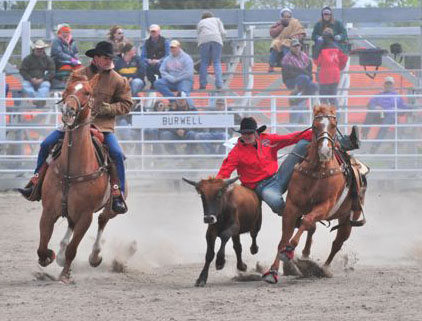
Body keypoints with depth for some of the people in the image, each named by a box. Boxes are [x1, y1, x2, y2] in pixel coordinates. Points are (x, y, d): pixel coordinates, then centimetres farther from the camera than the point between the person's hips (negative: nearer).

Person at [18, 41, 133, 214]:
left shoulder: (118, 80, 1)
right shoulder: (78, 75, 4)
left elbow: (126, 104, 5)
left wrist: (110, 109, -13)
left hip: (103, 126, -2)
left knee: (117, 154, -25)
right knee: (46, 144, -8)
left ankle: (118, 195, -17)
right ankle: (36, 184, 3)